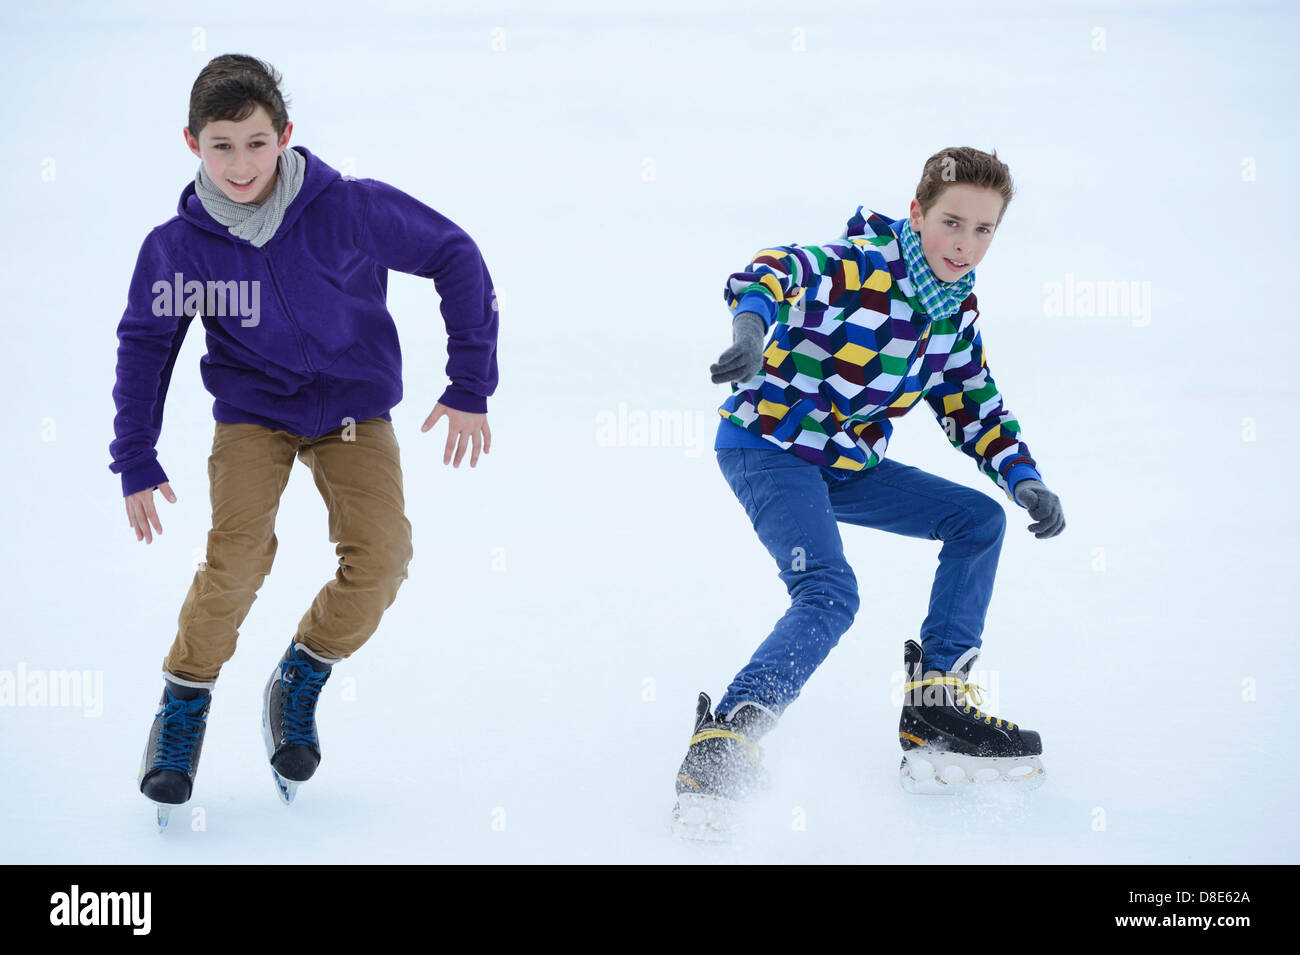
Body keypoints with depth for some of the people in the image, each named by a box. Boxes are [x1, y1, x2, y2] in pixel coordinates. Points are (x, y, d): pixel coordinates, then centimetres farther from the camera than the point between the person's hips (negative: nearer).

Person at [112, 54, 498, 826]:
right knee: (238, 553, -23)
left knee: (380, 559, -18)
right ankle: (184, 704, 1)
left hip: (353, 405, 0)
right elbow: (145, 344, 2)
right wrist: (136, 464, 0)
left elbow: (456, 258, -10)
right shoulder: (178, 246, -14)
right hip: (253, 408, 0)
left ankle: (300, 683, 9)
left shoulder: (350, 210, -21)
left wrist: (471, 387, -11)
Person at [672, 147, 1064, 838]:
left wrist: (1023, 480, 0)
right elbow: (778, 271, -38)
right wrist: (752, 323, -61)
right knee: (830, 594, -27)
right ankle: (721, 747, -27)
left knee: (978, 520, 6)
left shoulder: (956, 312, 6)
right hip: (767, 450, -8)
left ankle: (936, 705, 6)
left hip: (846, 465, 8)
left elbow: (973, 409, 15)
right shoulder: (859, 267, -19)